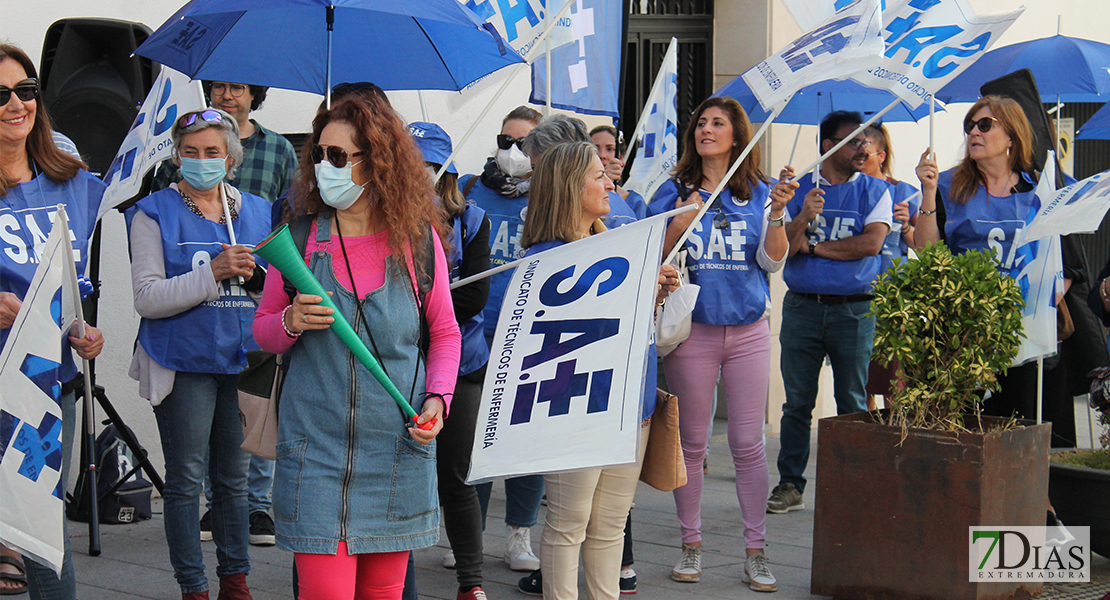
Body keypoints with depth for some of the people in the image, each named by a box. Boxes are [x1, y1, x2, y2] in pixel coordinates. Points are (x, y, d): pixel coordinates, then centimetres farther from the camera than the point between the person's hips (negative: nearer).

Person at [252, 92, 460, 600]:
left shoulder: (419, 239, 1)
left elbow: (445, 333, 11)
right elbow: (262, 329, 9)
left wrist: (437, 397, -5)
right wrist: (292, 323, -13)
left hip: (397, 446, 1)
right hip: (317, 446, -1)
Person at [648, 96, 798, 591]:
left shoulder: (758, 193, 6)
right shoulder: (674, 192, 5)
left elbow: (772, 262, -2)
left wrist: (777, 214, -17)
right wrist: (680, 222, -15)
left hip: (748, 331, 0)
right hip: (691, 328, 0)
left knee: (748, 442, 0)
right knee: (691, 441, 5)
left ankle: (756, 551, 7)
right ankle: (691, 545, 16)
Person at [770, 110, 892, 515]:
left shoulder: (875, 191, 6)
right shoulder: (799, 189, 9)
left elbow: (871, 242, -10)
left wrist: (815, 245, -5)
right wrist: (804, 218, -19)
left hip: (855, 308, -1)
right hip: (802, 306, 1)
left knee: (852, 403, 3)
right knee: (797, 402, 4)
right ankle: (790, 485, 11)